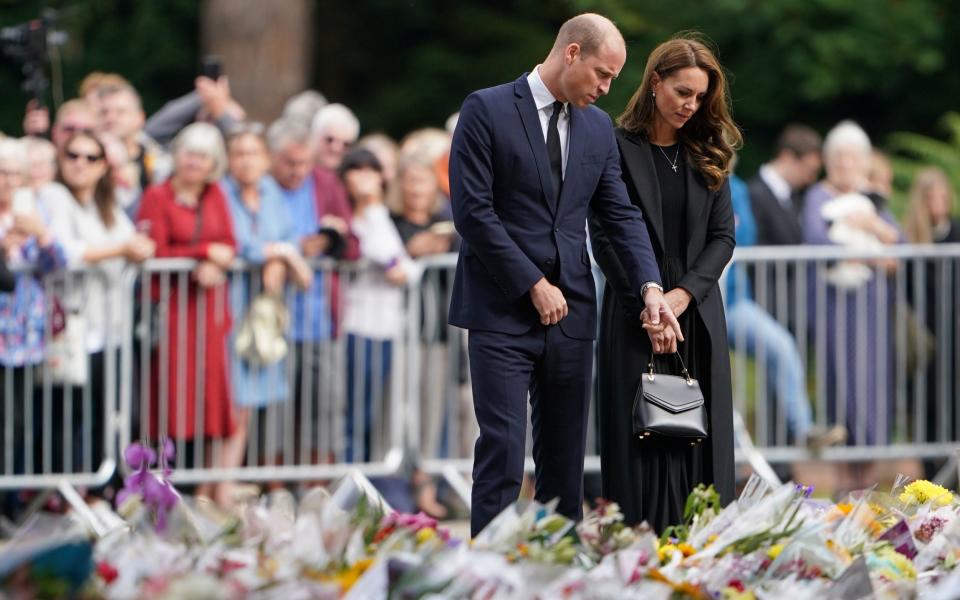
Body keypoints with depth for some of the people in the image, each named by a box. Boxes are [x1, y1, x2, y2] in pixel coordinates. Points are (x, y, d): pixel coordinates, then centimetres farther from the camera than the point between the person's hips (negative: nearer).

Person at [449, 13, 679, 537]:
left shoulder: (597, 127, 12)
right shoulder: (486, 110, -6)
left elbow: (621, 214, 11)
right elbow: (473, 211, -11)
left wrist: (649, 286, -5)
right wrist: (534, 286, -12)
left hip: (569, 312, 6)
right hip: (502, 311, -6)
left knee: (564, 451, 6)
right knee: (503, 445, -10)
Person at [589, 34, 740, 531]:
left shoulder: (708, 155, 11)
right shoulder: (617, 149, -2)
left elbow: (722, 236, 7)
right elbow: (604, 237, -6)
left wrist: (685, 293, -9)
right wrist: (648, 305, -13)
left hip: (697, 316, 4)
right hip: (634, 317, -4)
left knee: (700, 441, 0)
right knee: (641, 440, -5)